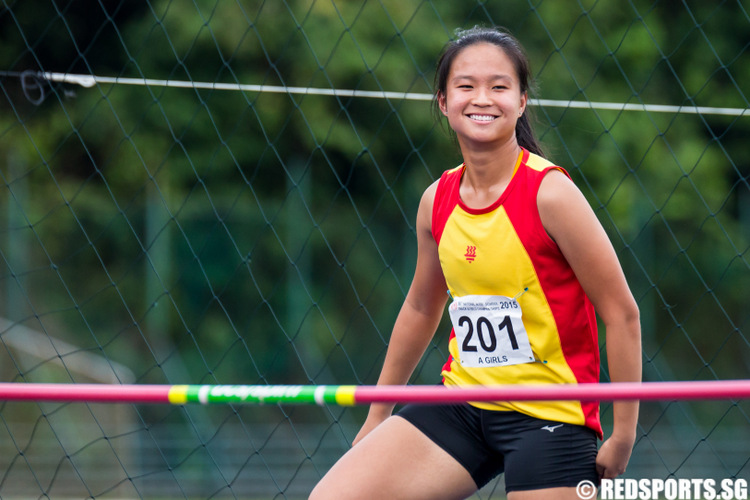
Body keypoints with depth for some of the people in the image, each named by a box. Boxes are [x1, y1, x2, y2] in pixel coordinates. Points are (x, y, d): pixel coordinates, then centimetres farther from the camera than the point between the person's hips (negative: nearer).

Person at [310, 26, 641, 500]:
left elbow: (622, 313, -10)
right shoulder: (437, 201, 3)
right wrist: (377, 416, 25)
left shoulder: (549, 193, -14)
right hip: (462, 405, 5)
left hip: (549, 420, -5)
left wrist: (623, 436, -10)